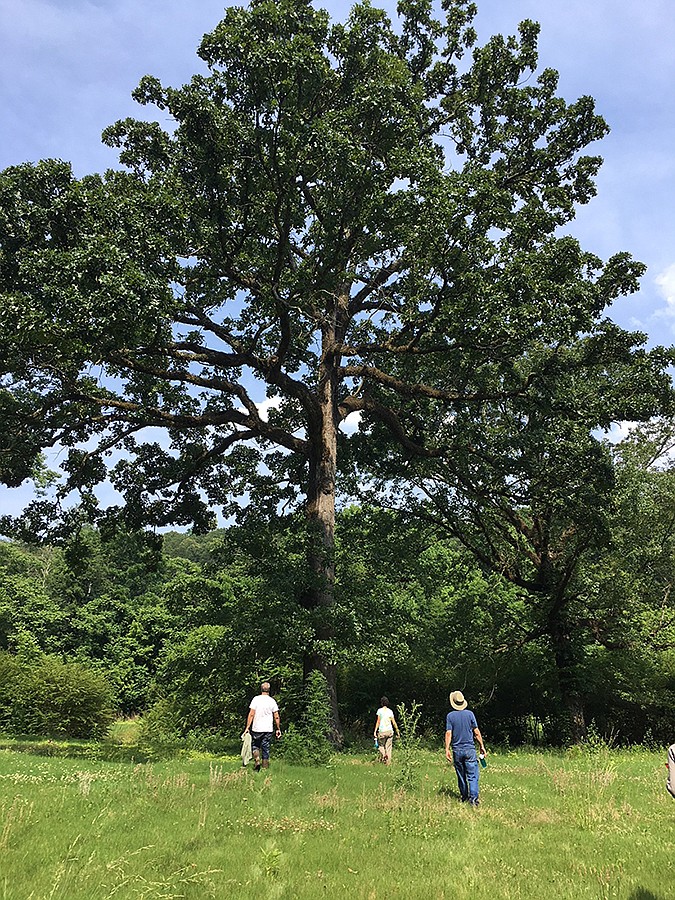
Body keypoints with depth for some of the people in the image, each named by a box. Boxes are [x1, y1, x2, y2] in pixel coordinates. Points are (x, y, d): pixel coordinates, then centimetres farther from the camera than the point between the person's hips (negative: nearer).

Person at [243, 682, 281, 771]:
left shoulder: (256, 699, -5)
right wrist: (278, 729, 9)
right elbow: (276, 717, 0)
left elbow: (251, 714, -8)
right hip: (268, 729, 2)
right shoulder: (272, 701, 0)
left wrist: (247, 727, -3)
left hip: (256, 728, -2)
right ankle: (265, 768, 10)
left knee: (255, 745, 16)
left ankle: (257, 760, -6)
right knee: (266, 749, 10)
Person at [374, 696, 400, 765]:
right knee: (388, 747, 10)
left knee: (381, 745, 15)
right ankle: (388, 762, 6)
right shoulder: (390, 711, 7)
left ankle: (383, 755, -11)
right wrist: (397, 731, 16)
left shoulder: (380, 710, -3)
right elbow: (394, 722, 8)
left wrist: (375, 731, -2)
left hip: (382, 731, -3)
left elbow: (378, 722, -5)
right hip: (390, 731, 3)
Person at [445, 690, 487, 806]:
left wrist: (447, 749, -8)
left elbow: (448, 733, -8)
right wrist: (482, 746, 8)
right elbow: (476, 732, 0)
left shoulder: (450, 716, -2)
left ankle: (464, 797, 24)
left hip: (457, 750, 1)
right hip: (470, 749, -1)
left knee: (461, 775, 14)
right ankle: (473, 798, -14)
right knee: (473, 776, -1)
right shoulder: (470, 714, -2)